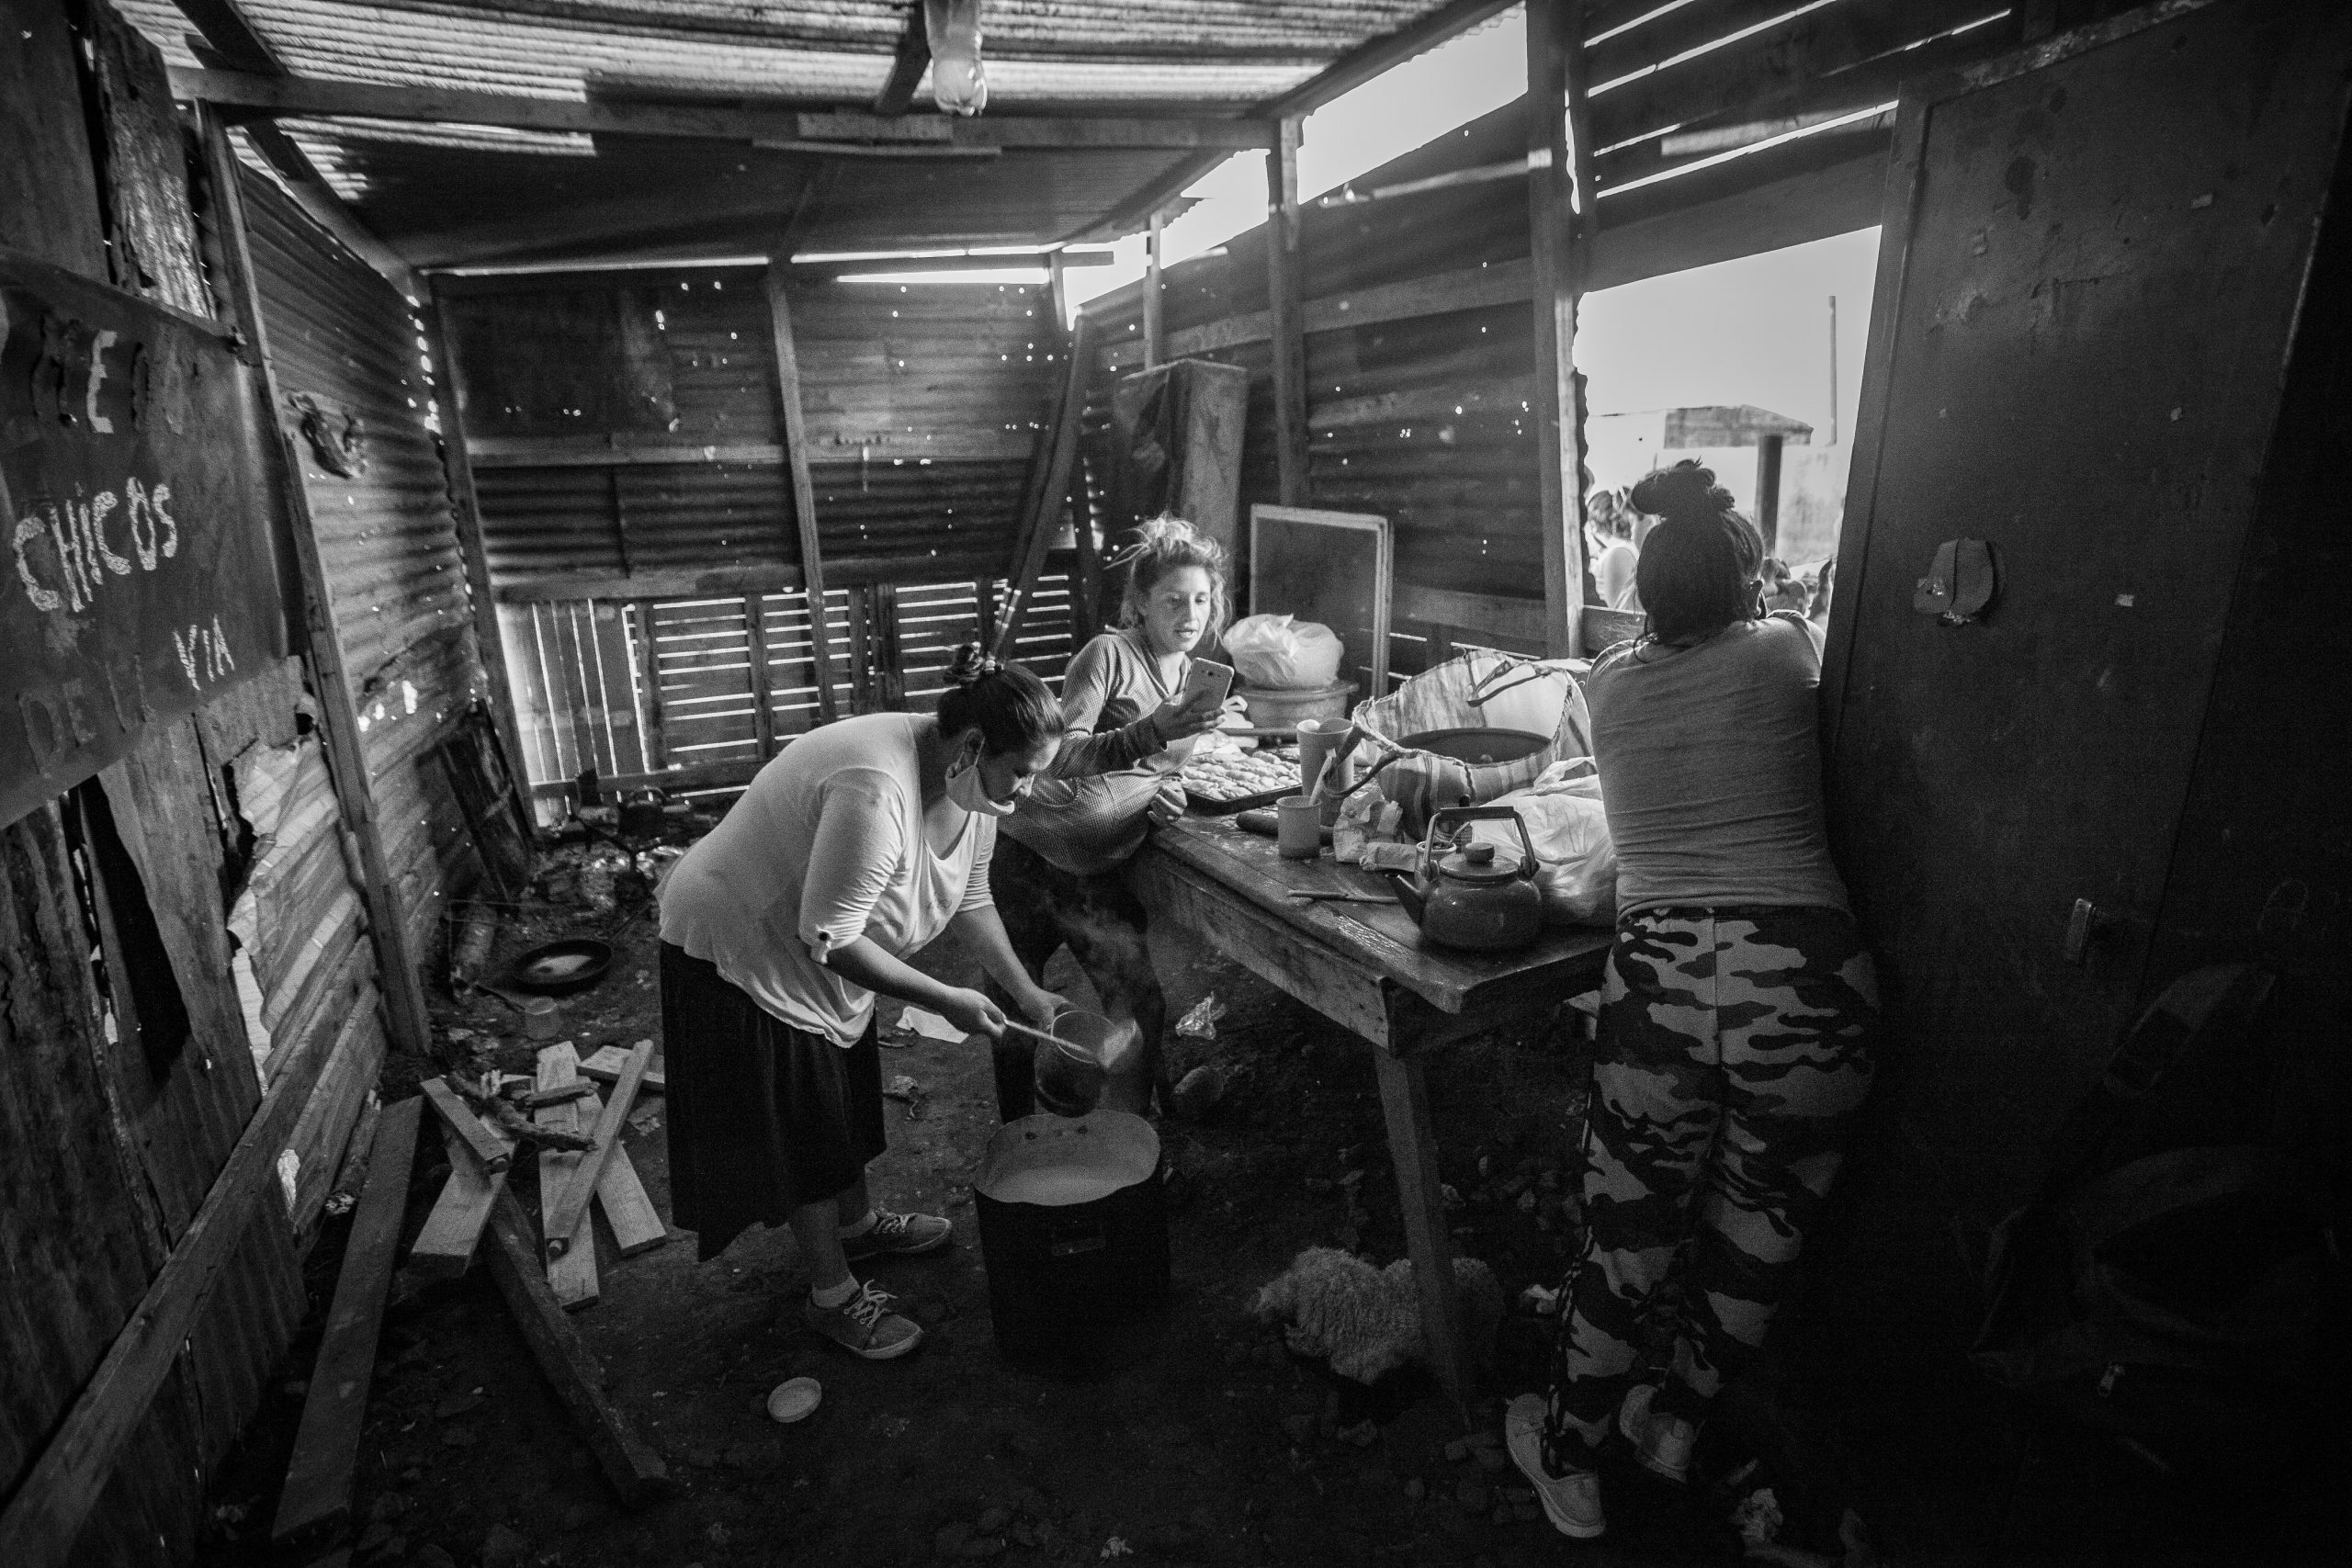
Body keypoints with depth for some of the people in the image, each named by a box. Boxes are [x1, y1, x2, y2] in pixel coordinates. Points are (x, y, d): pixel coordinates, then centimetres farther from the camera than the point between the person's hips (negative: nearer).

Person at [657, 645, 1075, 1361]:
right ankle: (833, 1294, 23)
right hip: (742, 953, -8)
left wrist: (1027, 993, -1)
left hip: (826, 950, 9)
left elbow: (971, 901, 3)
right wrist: (946, 1001, -27)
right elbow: (828, 940, -35)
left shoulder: (972, 786, -10)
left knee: (846, 1095, 22)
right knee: (801, 1123, 4)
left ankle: (857, 1222, 46)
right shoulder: (877, 791, -40)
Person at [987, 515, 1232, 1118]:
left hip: (1101, 874, 5)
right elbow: (1065, 758, -22)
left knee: (1143, 1012, -1)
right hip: (1033, 858, -5)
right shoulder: (1109, 653, -10)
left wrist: (1163, 793, 1)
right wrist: (1151, 730, -36)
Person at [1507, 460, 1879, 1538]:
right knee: (1760, 1229, 23)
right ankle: (1675, 1422, 44)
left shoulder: (1609, 681, 11)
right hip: (1808, 977, 0)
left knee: (1629, 1234, 18)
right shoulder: (1785, 649, 9)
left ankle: (1568, 1459, 38)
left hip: (1659, 979, 1)